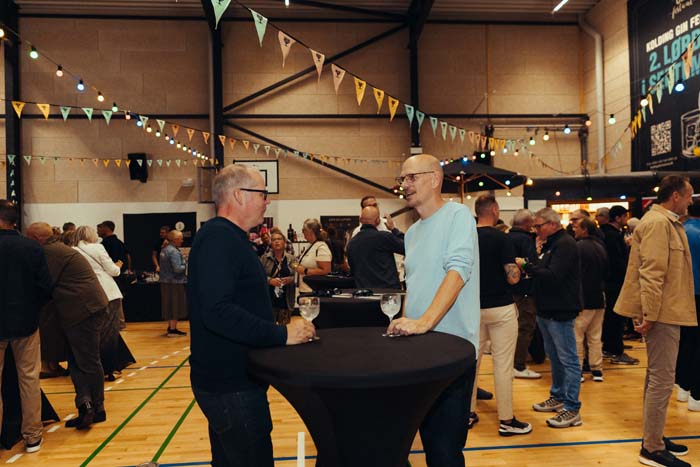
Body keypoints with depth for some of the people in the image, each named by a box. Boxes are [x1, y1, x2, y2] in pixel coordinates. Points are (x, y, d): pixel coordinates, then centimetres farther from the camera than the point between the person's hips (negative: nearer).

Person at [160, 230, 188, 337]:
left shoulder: (164, 250, 11)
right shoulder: (174, 252, -19)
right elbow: (177, 269, -26)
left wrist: (183, 262, 14)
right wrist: (186, 266, -7)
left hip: (165, 282, 9)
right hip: (175, 282, -9)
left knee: (170, 306, 16)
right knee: (175, 307, -1)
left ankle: (170, 327, 25)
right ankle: (173, 330, 4)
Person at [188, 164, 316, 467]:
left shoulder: (229, 238, 14)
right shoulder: (218, 238, -19)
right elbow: (217, 311, -30)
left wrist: (283, 329, 8)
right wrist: (282, 335, -24)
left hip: (227, 379, 10)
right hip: (231, 385, -10)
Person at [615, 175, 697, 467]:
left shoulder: (667, 222, 16)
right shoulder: (658, 223, -16)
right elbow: (651, 273, -22)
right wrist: (649, 315, -23)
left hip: (665, 312, 10)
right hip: (662, 314, -10)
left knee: (657, 378, 16)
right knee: (662, 380, -4)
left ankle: (654, 438, 28)